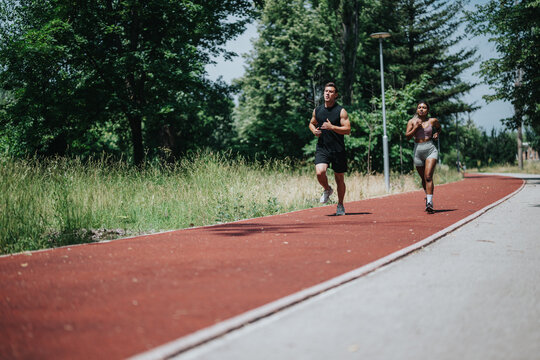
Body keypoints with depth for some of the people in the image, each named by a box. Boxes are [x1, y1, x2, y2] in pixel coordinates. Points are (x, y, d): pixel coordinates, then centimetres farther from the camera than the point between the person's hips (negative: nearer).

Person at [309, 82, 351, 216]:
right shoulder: (317, 110, 8)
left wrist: (332, 127, -23)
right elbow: (312, 123, 26)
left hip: (338, 150, -2)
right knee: (320, 172, -21)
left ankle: (340, 205, 26)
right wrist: (314, 130, 3)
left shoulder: (341, 111, -4)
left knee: (339, 178, 7)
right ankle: (327, 190, 11)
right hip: (322, 148, 2)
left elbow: (347, 130, -11)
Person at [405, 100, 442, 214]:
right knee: (423, 178, 11)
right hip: (418, 151, 2)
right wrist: (416, 127, -13)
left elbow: (439, 127, 27)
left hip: (430, 150, -2)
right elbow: (407, 136, -4)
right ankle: (428, 196, 36)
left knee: (428, 176, -17)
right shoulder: (412, 122, 5)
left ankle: (429, 203, -23)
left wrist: (437, 134, 7)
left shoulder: (433, 121, 6)